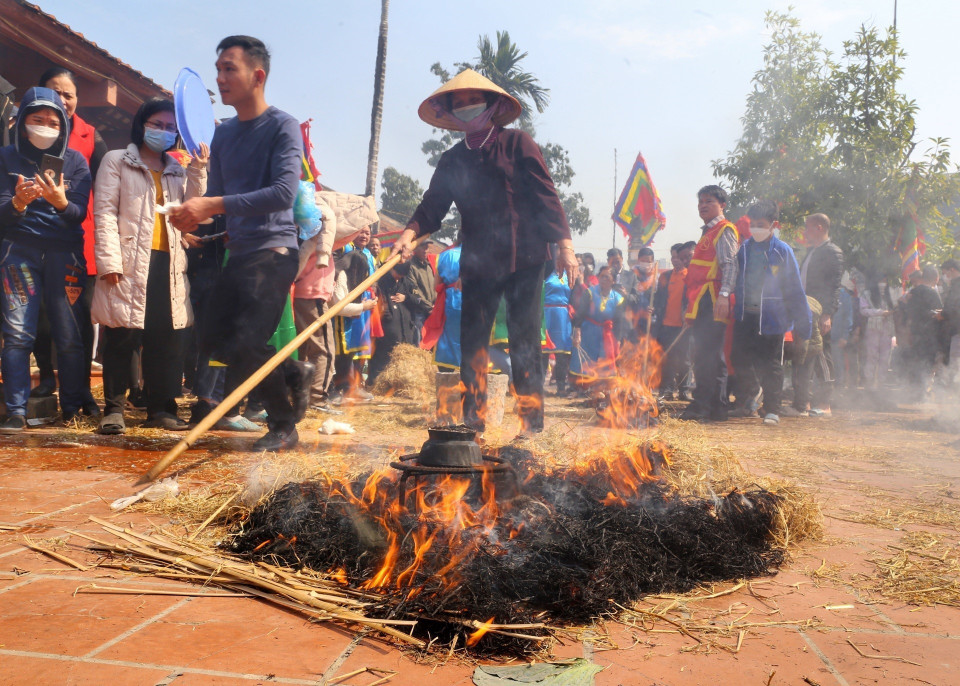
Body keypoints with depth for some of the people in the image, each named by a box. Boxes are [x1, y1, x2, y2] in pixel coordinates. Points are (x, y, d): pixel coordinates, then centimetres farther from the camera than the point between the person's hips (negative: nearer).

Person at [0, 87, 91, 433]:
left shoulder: (75, 161, 6)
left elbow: (80, 213, -2)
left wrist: (61, 202, -25)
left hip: (65, 252, 0)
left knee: (70, 335, -5)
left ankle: (72, 408, 5)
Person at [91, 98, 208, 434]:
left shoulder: (178, 171, 22)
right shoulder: (117, 161, 8)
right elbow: (105, 212, -2)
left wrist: (198, 170, 0)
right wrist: (109, 260, -13)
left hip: (168, 262, 4)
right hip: (131, 262, -4)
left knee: (167, 338, 3)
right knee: (123, 336, -4)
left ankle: (161, 407, 11)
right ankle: (114, 408, 6)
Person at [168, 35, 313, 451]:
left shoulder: (282, 127, -8)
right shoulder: (223, 135, 13)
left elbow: (284, 193, -21)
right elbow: (216, 196, 14)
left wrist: (215, 205, -25)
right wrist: (195, 216, -9)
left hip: (273, 251, -8)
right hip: (238, 253, 8)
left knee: (246, 345, -14)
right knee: (214, 342, 8)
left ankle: (285, 426, 8)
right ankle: (294, 374, 27)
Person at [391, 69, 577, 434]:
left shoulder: (516, 142, 4)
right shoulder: (452, 160, 15)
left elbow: (545, 195, -2)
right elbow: (433, 205, 6)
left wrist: (564, 244, -10)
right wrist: (409, 234, -13)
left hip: (523, 258, -4)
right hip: (478, 263, 4)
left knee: (524, 344, -2)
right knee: (471, 343, 3)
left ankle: (532, 426, 4)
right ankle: (472, 424, 11)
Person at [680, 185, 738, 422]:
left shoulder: (724, 230, -3)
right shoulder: (708, 232, 26)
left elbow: (730, 265, -16)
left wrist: (724, 294, -28)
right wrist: (691, 308, 26)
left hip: (713, 303, -10)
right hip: (702, 304, 10)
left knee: (706, 355, -12)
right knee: (711, 356, 10)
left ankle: (702, 406, -12)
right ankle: (716, 408, 15)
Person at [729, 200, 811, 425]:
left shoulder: (783, 251, -6)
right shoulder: (744, 249, 5)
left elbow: (794, 289, -4)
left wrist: (801, 323, -5)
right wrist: (734, 305, 5)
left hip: (771, 317, -4)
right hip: (745, 315, 4)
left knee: (770, 364, 3)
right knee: (741, 359, 8)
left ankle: (771, 409, 12)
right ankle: (745, 404, 24)